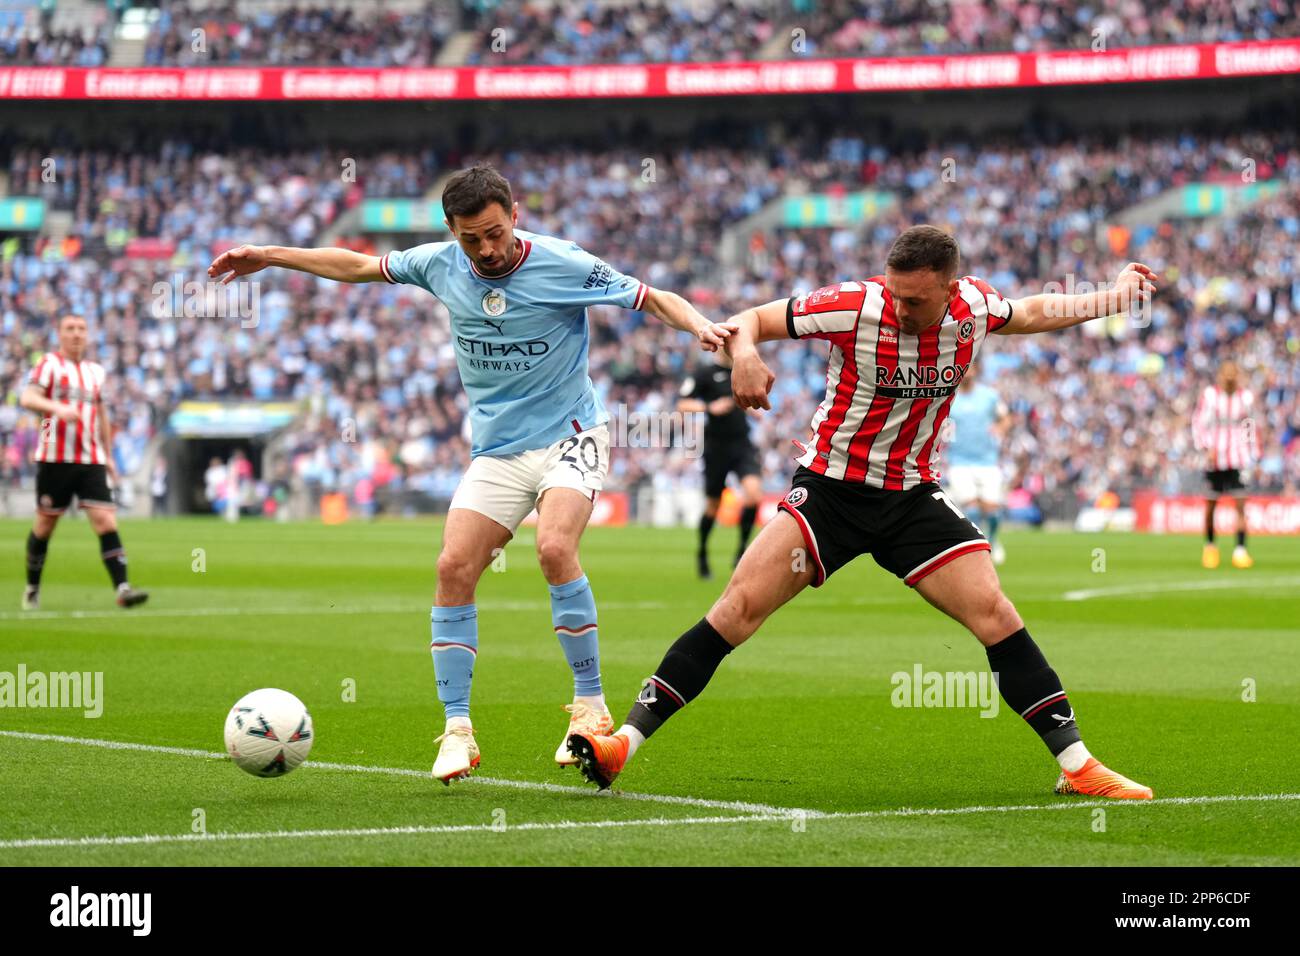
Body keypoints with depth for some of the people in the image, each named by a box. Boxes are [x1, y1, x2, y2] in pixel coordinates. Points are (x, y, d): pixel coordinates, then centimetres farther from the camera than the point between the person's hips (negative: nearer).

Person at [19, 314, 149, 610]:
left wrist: (108, 456, 25)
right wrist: (57, 408, -32)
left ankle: (122, 589, -19)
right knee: (45, 524, 4)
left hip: (91, 461, 4)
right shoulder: (50, 364, 1)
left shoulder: (96, 371, 18)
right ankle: (32, 588, 21)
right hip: (55, 458, -4)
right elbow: (28, 398, -15)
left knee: (105, 520, -10)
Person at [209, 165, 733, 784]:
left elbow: (654, 299, -7)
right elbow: (357, 266, 15)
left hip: (569, 437, -5)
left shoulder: (563, 265, -13)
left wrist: (701, 327, -27)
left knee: (554, 548, -28)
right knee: (453, 568, -11)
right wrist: (268, 256, 16)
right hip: (496, 450, 5)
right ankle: (458, 730, -5)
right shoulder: (441, 266, -1)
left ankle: (590, 707, -16)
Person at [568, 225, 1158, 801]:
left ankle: (1076, 765, 0)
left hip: (912, 495, 3)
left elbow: (1027, 315, 19)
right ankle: (623, 743, -14)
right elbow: (750, 321, -10)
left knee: (996, 616, -9)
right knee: (738, 609, -16)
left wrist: (1112, 299, 19)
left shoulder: (974, 305, -6)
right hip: (828, 489, -3)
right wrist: (743, 354, -32)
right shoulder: (854, 306, -18)